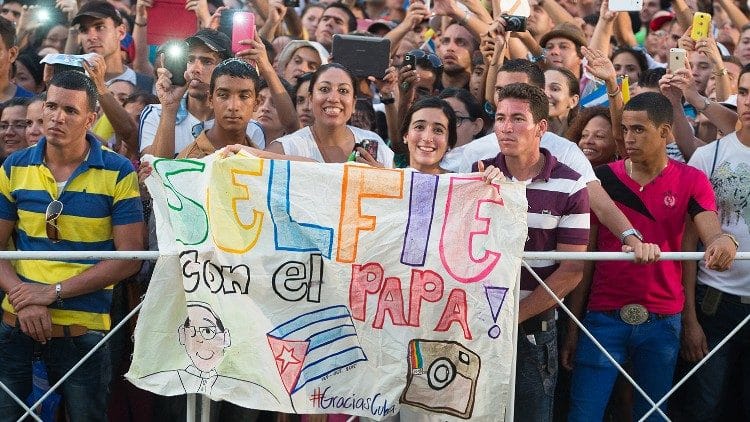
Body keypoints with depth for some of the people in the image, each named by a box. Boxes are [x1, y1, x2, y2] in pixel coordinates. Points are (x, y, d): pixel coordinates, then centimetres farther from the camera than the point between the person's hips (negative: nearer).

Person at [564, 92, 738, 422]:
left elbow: (711, 233, -13)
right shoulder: (604, 178, 1)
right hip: (604, 318, 0)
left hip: (662, 322, 1)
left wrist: (724, 242, -39)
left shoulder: (691, 181, 1)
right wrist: (573, 325, 0)